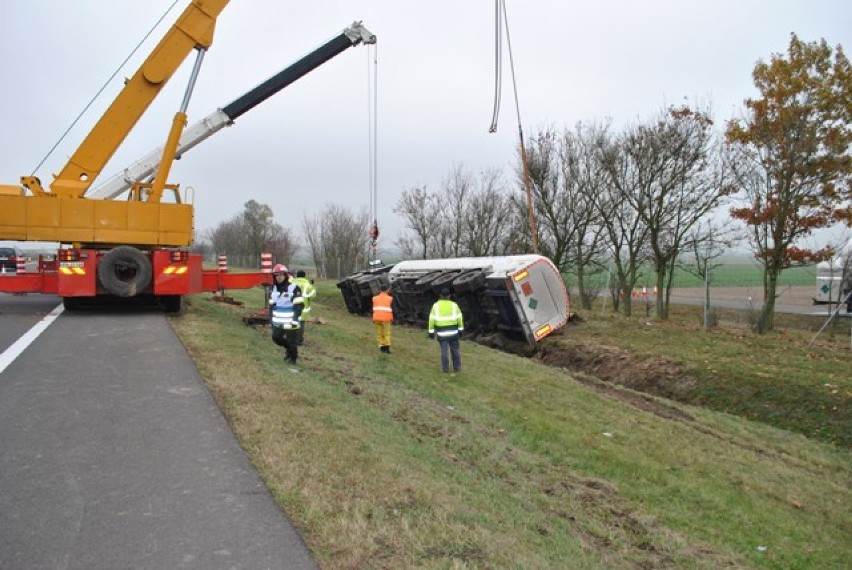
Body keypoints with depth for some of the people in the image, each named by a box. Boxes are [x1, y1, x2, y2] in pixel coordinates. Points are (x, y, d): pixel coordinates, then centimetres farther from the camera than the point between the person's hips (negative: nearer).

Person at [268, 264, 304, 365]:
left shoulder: (294, 288, -13)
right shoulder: (273, 288, 8)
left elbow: (298, 306, -15)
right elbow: (271, 305, 15)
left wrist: (295, 319, -21)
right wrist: (271, 318, 10)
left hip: (290, 322, -6)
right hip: (278, 322, 6)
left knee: (291, 341, 3)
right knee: (276, 337, 11)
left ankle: (293, 358, 27)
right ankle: (289, 348, 37)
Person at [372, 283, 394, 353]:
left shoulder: (375, 298, 11)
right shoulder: (390, 298, 1)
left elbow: (373, 309, 11)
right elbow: (392, 309, 0)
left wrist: (373, 319, 17)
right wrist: (392, 318, 11)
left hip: (376, 318, 2)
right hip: (386, 318, -2)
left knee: (379, 333, 10)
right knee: (386, 333, 5)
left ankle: (381, 346, 7)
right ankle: (387, 346, -6)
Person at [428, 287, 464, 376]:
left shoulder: (436, 305, -3)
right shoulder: (454, 305, -3)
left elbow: (432, 319, -5)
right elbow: (459, 317, 0)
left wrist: (431, 331, 1)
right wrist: (460, 329, 8)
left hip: (441, 332, 0)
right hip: (453, 331, 0)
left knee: (444, 350, 10)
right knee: (455, 349, 13)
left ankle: (445, 369, 17)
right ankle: (457, 368, 18)